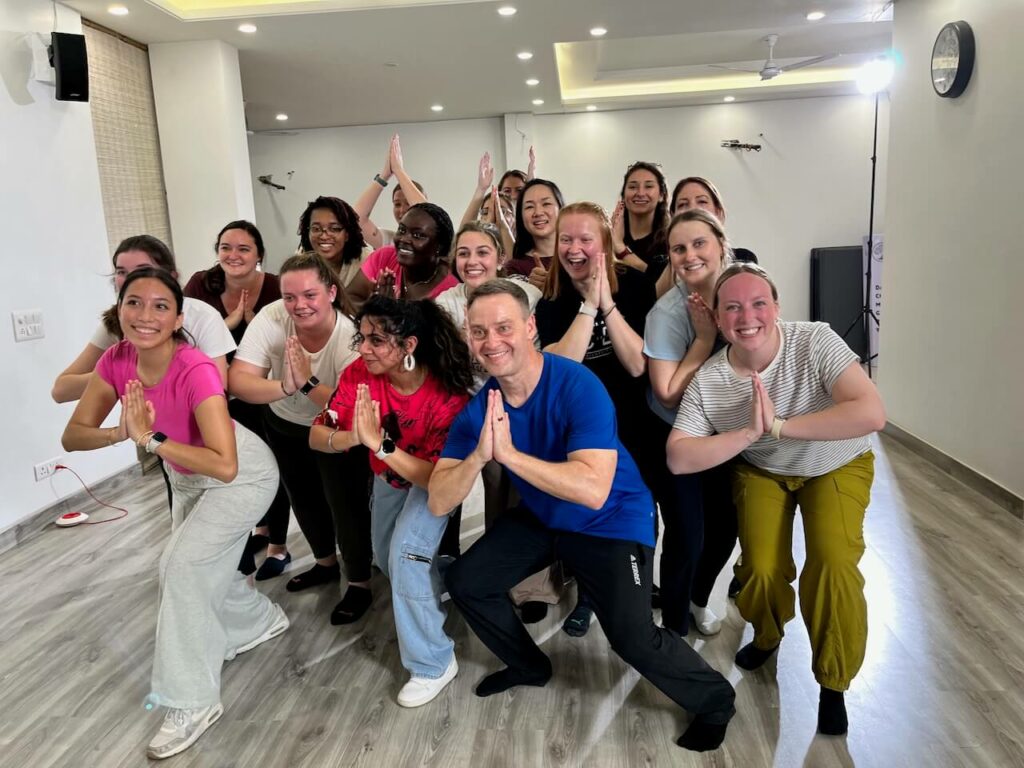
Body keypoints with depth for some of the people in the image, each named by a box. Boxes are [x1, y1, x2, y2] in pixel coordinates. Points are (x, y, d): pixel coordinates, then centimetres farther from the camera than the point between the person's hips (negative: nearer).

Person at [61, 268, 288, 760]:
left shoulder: (196, 371, -36)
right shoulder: (116, 360, -17)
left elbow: (225, 466, -42)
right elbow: (72, 436, -14)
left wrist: (151, 439, -40)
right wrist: (121, 432, -33)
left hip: (243, 478, -7)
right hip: (188, 479, 7)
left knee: (181, 566, -14)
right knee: (198, 571, 17)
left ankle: (193, 702, 3)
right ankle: (261, 621, 46)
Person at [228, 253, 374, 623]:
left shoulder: (350, 339, -32)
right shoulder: (271, 318, -24)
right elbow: (237, 381, -30)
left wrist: (308, 381, -46)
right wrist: (285, 387, -47)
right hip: (284, 426, 4)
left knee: (345, 503, -6)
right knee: (304, 499, 20)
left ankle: (360, 583, 18)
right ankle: (326, 563, 45)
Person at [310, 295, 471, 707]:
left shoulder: (448, 396, -38)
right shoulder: (360, 373, -27)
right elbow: (316, 436, -25)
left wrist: (377, 442, -50)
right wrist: (349, 438, -48)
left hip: (433, 480, -5)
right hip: (388, 477, 6)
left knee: (407, 554, -22)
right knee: (385, 557, 19)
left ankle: (434, 664, -4)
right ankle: (427, 590, 54)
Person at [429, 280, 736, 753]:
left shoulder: (578, 387, -30)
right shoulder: (478, 407, -13)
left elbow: (593, 490, -40)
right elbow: (438, 503, -17)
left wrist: (508, 453, -40)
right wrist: (479, 455, -36)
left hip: (613, 521, -6)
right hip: (541, 518, 6)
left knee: (632, 639, -20)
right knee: (464, 581, 5)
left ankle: (714, 700, 12)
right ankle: (528, 665, 31)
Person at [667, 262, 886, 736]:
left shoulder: (815, 342, -29)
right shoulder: (707, 382, -22)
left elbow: (871, 413, -38)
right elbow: (678, 459, -25)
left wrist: (779, 425, -39)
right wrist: (750, 432, -35)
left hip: (837, 466, -1)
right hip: (762, 471, 2)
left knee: (833, 564, -20)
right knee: (762, 570, -13)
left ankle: (833, 684, 6)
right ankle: (767, 635, 25)